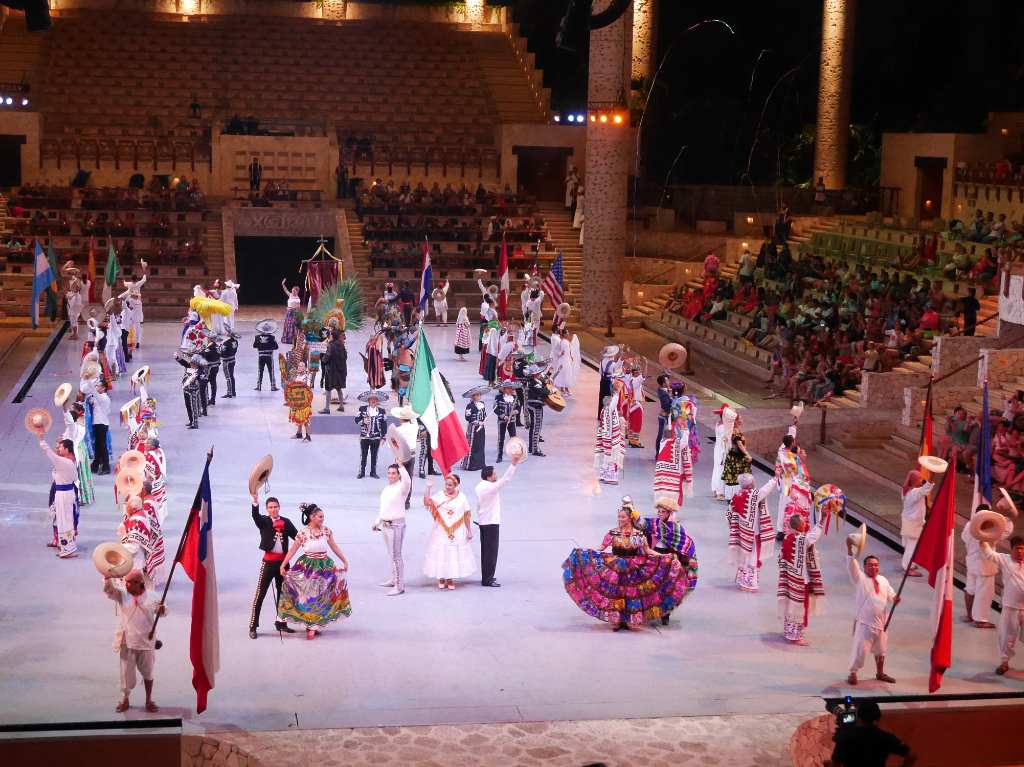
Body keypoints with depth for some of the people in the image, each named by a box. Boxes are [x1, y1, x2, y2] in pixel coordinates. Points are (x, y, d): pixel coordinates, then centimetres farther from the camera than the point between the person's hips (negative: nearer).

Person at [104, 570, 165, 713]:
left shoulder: (150, 597, 0)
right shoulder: (121, 595, -1)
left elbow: (162, 610, 8)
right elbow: (108, 589, -17)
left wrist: (162, 609, -17)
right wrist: (108, 577, -36)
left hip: (146, 641, 0)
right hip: (127, 642, 0)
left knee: (148, 672, 10)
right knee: (126, 672, 7)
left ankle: (149, 700, 23)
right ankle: (125, 700, 23)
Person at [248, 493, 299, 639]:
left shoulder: (286, 521, 6)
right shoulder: (263, 521, -1)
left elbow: (297, 536, -1)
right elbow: (255, 515, -22)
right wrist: (255, 500, -40)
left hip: (283, 561, 4)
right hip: (268, 561, -4)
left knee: (282, 592, 13)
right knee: (260, 594, -5)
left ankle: (281, 623, 25)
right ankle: (253, 626, -2)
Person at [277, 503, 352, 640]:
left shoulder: (326, 531, -1)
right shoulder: (303, 533, -10)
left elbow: (334, 547, 8)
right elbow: (292, 550, -7)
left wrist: (345, 561, 10)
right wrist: (283, 565, -10)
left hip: (324, 566, 3)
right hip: (308, 567, -3)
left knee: (321, 597, 4)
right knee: (309, 597, 3)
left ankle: (313, 626, 14)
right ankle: (312, 626, 15)